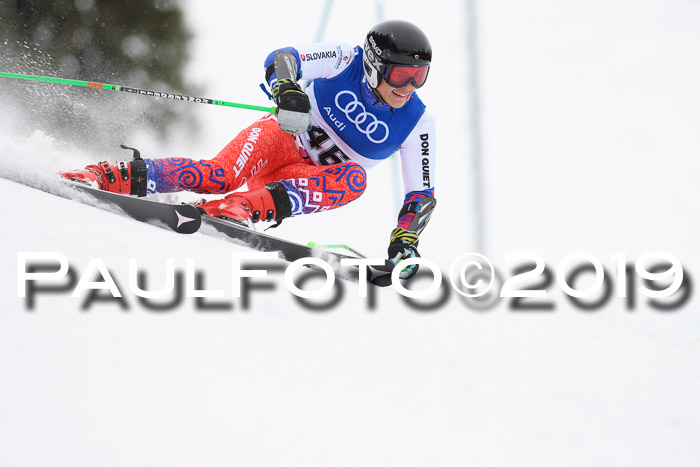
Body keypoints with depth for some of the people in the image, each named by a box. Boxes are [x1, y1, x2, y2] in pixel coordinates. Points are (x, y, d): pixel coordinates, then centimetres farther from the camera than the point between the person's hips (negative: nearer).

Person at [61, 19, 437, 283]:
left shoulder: (418, 123, -8)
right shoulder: (347, 61, -12)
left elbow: (423, 195, -4)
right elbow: (281, 59, -21)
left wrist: (405, 240, -21)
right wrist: (288, 90, -44)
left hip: (310, 182, 2)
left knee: (354, 179, -34)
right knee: (220, 176, -36)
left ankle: (239, 209, -46)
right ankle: (110, 176, -35)